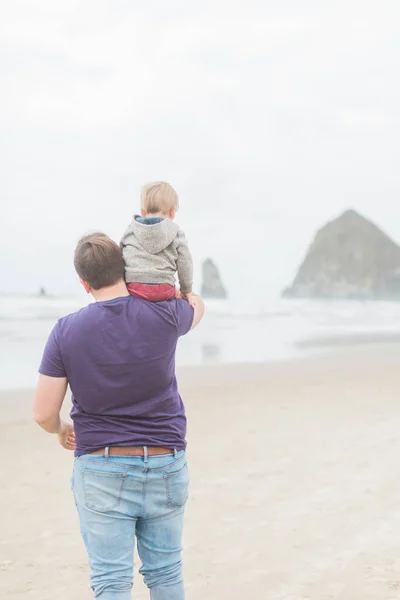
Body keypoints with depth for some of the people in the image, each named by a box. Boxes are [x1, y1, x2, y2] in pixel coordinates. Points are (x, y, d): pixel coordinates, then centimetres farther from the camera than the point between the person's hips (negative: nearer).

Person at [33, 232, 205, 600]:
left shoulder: (66, 332, -9)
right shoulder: (164, 316, -7)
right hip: (166, 467, 2)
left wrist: (61, 430, 17)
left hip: (101, 471, -2)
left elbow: (44, 414, -6)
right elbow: (198, 308, 19)